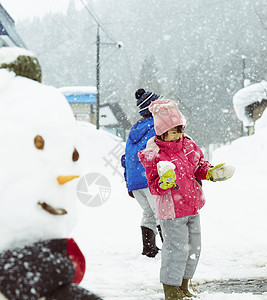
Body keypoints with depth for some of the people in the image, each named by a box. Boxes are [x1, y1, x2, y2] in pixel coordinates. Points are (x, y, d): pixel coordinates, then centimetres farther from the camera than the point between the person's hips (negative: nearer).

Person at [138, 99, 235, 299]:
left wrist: (213, 172, 1)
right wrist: (164, 182, -34)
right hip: (172, 211, -7)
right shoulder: (154, 155, -14)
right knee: (177, 248, -7)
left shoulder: (189, 145, 5)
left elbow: (200, 166, 19)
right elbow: (154, 187, -14)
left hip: (193, 207, 7)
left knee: (194, 247, 13)